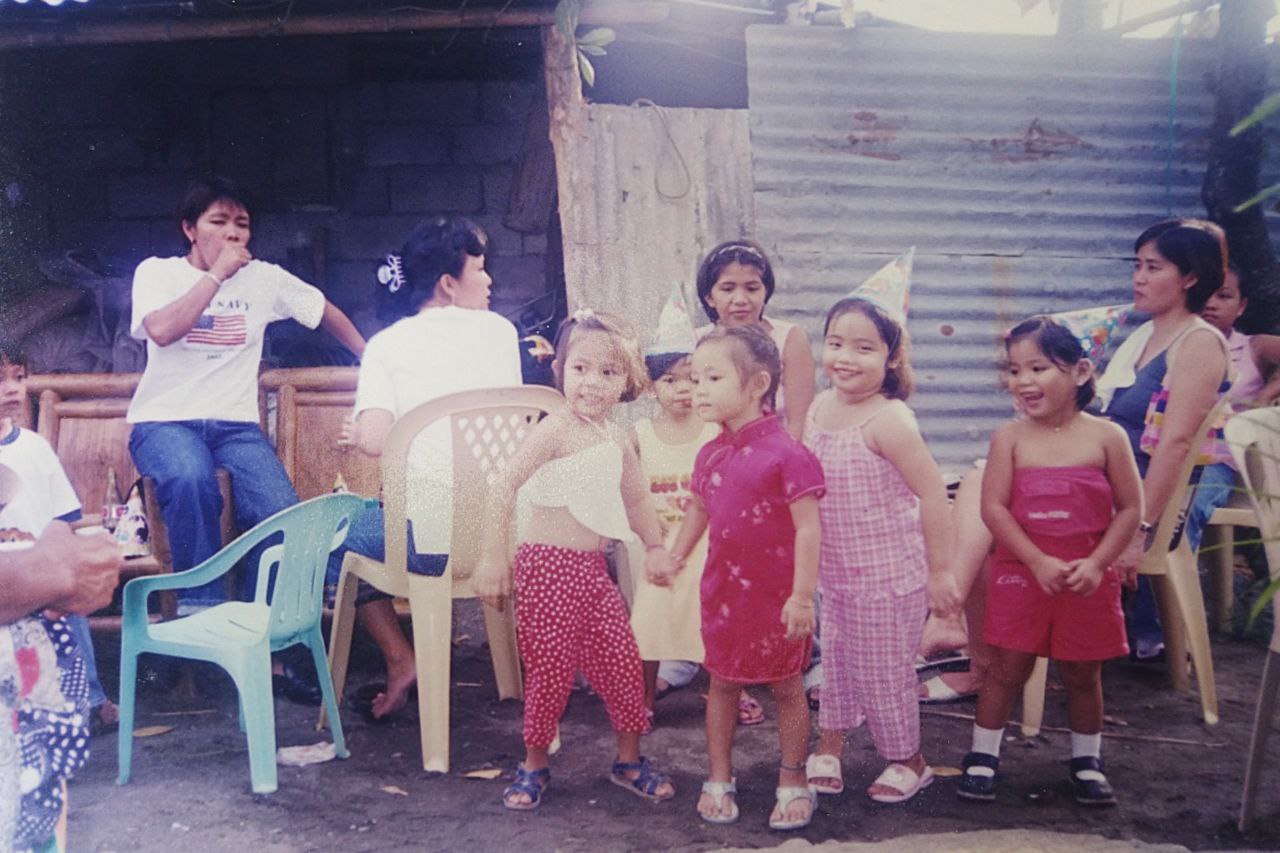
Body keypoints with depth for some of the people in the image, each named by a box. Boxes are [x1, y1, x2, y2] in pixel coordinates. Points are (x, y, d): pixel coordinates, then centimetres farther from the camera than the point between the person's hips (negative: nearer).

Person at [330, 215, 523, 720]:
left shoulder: (387, 344, 0)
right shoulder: (499, 330, 7)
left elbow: (376, 440, -11)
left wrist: (354, 437, 11)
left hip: (429, 540, -4)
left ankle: (401, 660, 14)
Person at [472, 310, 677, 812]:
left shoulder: (617, 441, 9)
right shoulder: (554, 431, -14)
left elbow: (636, 498, 24)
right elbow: (505, 488, -17)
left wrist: (655, 548, 19)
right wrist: (493, 556, -20)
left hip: (593, 569, 7)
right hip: (547, 565, -7)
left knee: (622, 663, 8)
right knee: (550, 668, 0)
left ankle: (629, 760, 26)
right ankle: (535, 764, 20)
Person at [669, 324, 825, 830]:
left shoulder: (785, 453, -19)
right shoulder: (710, 455, 2)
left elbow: (808, 528, -19)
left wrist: (802, 597, -21)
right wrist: (676, 556, 20)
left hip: (776, 594, -6)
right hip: (723, 590, 6)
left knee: (786, 688, 10)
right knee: (722, 683, 15)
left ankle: (793, 783, 25)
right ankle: (719, 779, 29)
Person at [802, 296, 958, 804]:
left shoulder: (888, 420, -21)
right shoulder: (817, 408, 1)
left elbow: (932, 494, -20)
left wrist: (939, 573, -16)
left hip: (888, 576, -6)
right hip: (835, 575, 6)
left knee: (884, 671, 8)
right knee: (835, 661, 20)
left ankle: (908, 761, 30)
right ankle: (829, 746, 40)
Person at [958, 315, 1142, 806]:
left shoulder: (1106, 437, -5)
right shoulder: (1010, 438, -6)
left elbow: (1130, 509, -3)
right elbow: (993, 507, -11)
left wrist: (1096, 564, -14)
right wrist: (1039, 562, -18)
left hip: (1088, 580, 1)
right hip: (1020, 575, 0)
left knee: (1083, 674, 14)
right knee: (1007, 669, 7)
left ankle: (1087, 761, 33)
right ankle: (982, 756, 21)